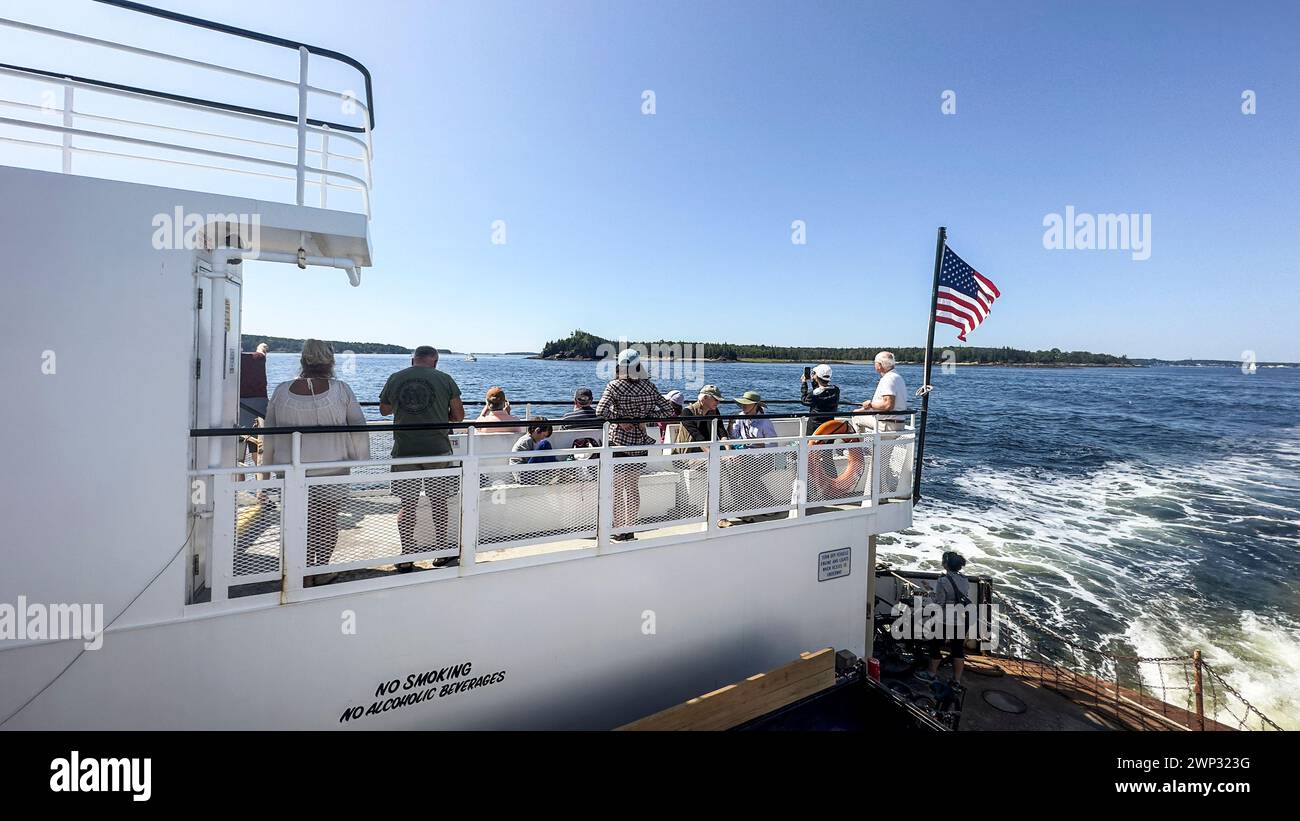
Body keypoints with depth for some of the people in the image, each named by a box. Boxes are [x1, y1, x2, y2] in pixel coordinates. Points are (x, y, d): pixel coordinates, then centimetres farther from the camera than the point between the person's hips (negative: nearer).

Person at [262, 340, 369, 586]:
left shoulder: (282, 391, -1)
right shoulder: (341, 390, -8)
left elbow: (270, 433, 8)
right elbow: (358, 429, -5)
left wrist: (270, 463, 21)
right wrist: (361, 458, 7)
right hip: (332, 472, -2)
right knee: (327, 521, 13)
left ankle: (303, 574, 19)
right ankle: (322, 571, 20)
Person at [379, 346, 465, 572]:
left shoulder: (395, 379, 3)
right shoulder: (444, 379, -3)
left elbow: (384, 410, 17)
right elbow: (458, 416, 1)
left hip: (404, 451, 2)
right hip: (438, 450, -1)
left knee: (407, 506, 10)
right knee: (440, 504, 11)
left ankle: (407, 557, 16)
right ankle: (442, 552, 22)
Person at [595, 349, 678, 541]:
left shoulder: (614, 386, -12)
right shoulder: (649, 386, -2)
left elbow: (600, 411, -23)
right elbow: (668, 410, -1)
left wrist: (620, 420, -11)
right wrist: (644, 416, 1)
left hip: (618, 442, -4)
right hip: (639, 443, 4)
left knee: (618, 489, 9)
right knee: (633, 488, 16)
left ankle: (620, 532, 16)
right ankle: (630, 531, 25)